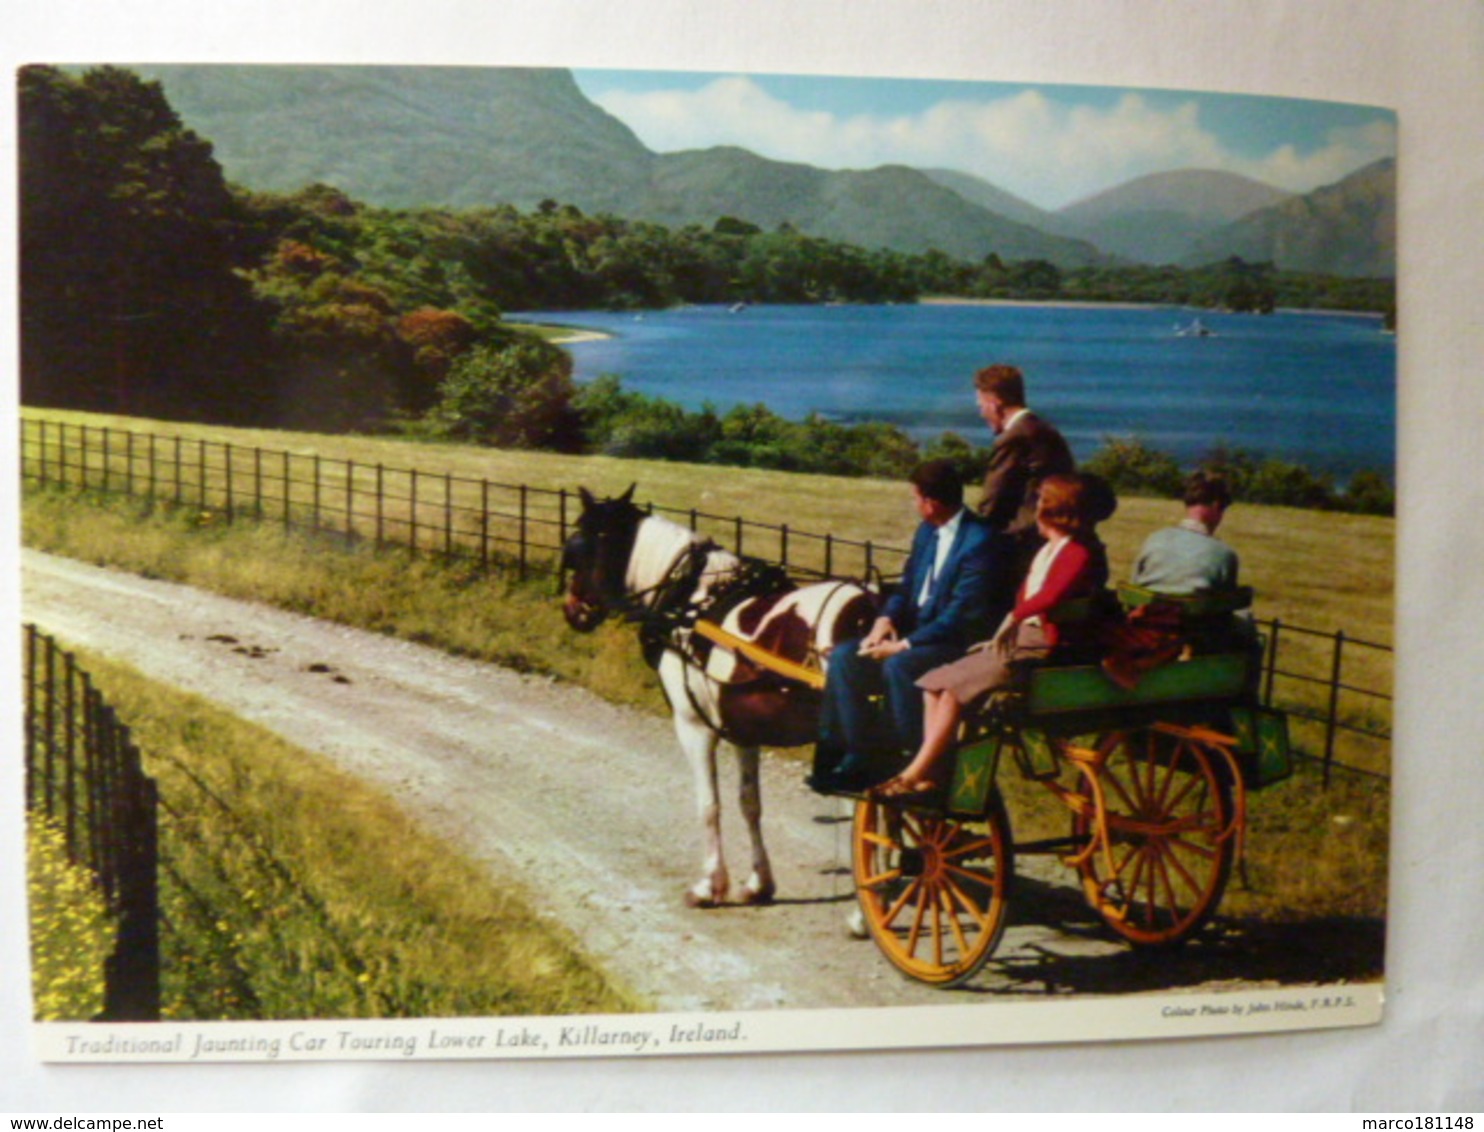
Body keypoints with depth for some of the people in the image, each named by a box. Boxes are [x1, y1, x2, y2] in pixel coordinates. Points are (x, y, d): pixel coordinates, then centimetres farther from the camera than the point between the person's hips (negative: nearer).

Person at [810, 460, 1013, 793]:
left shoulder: (981, 542, -18)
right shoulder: (926, 533, 10)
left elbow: (962, 616, -23)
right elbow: (907, 587, 16)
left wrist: (905, 644, -23)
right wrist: (886, 619, -6)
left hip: (959, 643, -9)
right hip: (916, 633, 9)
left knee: (899, 666, -34)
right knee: (844, 657, -5)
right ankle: (861, 758, -4)